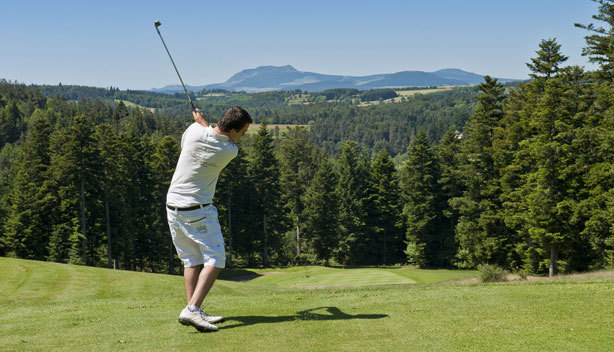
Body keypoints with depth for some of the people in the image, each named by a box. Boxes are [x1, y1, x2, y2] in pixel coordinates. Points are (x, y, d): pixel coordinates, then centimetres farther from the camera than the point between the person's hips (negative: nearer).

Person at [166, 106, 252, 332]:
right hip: (198, 210, -6)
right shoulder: (230, 151, -14)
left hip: (173, 204, 7)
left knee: (191, 260, 13)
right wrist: (202, 121, 22)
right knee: (214, 259, -3)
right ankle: (192, 310, -17)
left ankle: (193, 311, 12)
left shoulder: (195, 131, -7)